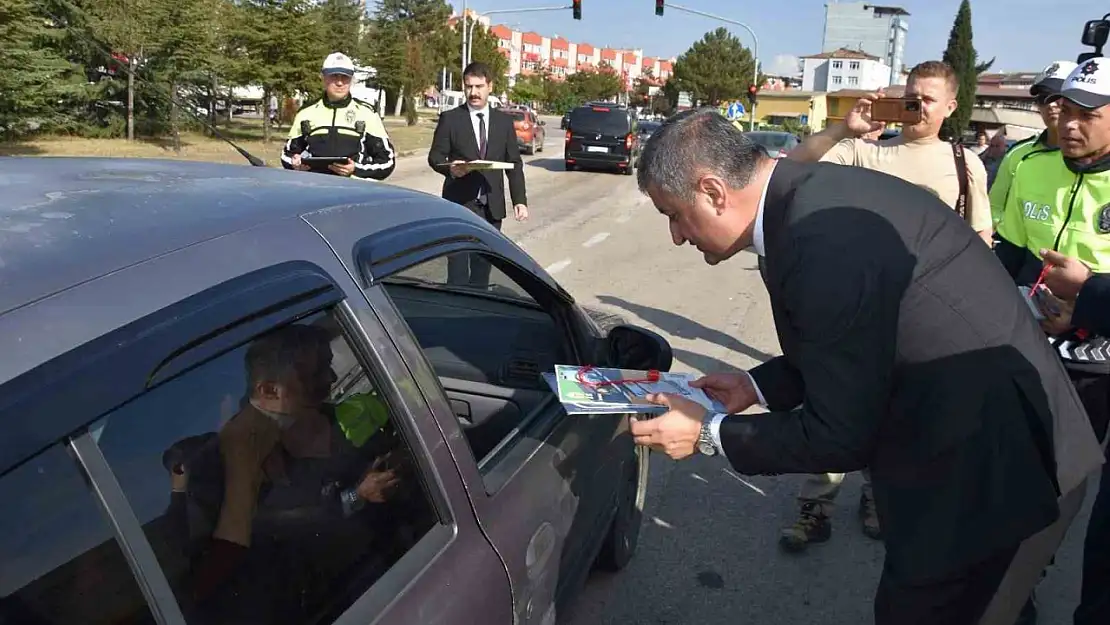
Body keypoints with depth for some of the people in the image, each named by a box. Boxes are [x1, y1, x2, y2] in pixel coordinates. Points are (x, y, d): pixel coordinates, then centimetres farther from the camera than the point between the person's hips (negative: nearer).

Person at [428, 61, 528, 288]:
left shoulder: (504, 121, 11)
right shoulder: (449, 119, 3)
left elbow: (514, 163, 10)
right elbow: (435, 156, 2)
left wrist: (520, 200, 0)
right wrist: (450, 168, -21)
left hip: (491, 207, 3)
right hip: (459, 204, -3)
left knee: (483, 269, 7)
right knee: (458, 270, -6)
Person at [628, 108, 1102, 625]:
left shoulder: (823, 238, -31)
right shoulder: (813, 194, -1)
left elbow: (841, 437, -22)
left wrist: (709, 435, -12)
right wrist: (756, 386, 5)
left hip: (979, 457, -9)